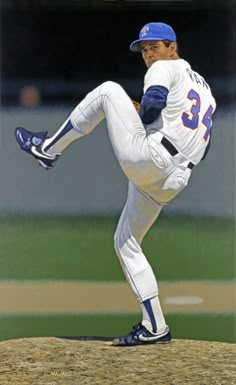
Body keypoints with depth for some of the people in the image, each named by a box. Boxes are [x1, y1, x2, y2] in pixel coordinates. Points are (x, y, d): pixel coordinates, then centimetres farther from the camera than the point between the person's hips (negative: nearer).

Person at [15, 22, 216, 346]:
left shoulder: (166, 68, 5)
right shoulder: (203, 88, 31)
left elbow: (154, 102, -18)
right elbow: (202, 149, 28)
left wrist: (140, 118, 5)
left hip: (146, 157, -9)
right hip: (171, 183, 9)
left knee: (109, 90, 4)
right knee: (126, 242, 17)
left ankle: (48, 149, 8)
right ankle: (154, 327, 9)